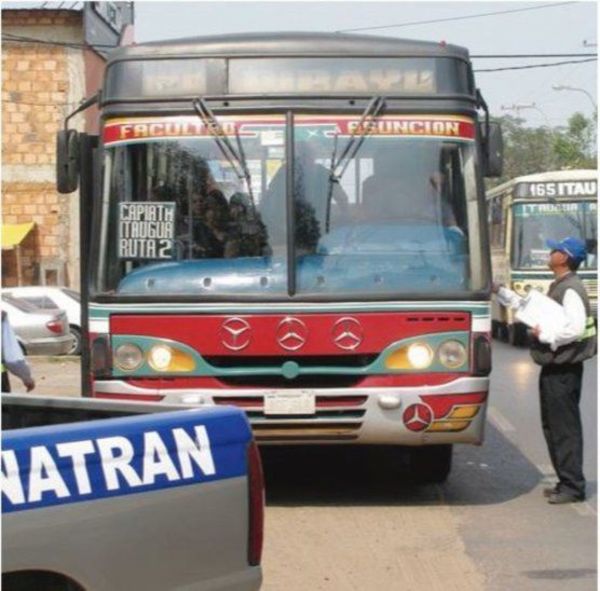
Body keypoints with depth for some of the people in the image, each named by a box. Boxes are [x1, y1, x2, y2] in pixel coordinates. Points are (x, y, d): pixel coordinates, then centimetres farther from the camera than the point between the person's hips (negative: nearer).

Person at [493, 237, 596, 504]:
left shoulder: (571, 290, -16)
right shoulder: (557, 287, 16)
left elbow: (575, 328, -28)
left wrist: (545, 335, -17)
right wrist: (500, 292, 23)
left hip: (564, 369, -10)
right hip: (553, 368, 10)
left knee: (565, 428, -5)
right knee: (553, 427, 15)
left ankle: (573, 487, 1)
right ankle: (566, 482, 23)